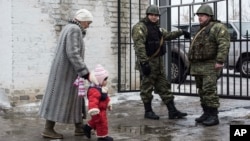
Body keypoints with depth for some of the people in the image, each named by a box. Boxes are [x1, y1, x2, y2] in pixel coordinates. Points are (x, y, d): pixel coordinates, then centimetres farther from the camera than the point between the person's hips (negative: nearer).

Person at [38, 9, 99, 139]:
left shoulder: (69, 28, 15)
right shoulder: (74, 29, -17)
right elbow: (73, 54, -26)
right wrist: (87, 74, -28)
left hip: (65, 70, 10)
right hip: (67, 71, -10)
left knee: (74, 99, 13)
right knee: (60, 100, -3)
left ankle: (79, 128, 18)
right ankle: (48, 129, 4)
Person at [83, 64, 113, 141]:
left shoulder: (102, 89, 6)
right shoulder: (94, 91, -30)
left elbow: (106, 97, 23)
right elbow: (93, 101, -40)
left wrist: (108, 104, 34)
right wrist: (94, 110, -48)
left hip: (102, 110, 11)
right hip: (99, 110, -11)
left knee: (96, 121, 27)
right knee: (102, 123, -1)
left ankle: (88, 127, 45)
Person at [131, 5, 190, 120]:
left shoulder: (157, 28, 17)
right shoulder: (140, 27, -11)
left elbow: (168, 35, 35)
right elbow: (139, 46, -21)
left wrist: (181, 32, 33)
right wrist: (144, 62, -27)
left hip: (159, 62, 8)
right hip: (147, 62, -8)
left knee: (164, 87, 7)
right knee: (147, 88, 1)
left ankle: (172, 111, 9)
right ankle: (148, 111, 12)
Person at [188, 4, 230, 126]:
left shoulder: (218, 27, -7)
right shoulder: (201, 30, 20)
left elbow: (224, 45, -19)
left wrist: (220, 61, -27)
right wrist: (194, 66, 21)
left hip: (210, 66, -9)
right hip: (198, 67, 9)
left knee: (210, 90, -13)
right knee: (202, 91, 8)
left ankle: (214, 116, -10)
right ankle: (207, 114, 14)